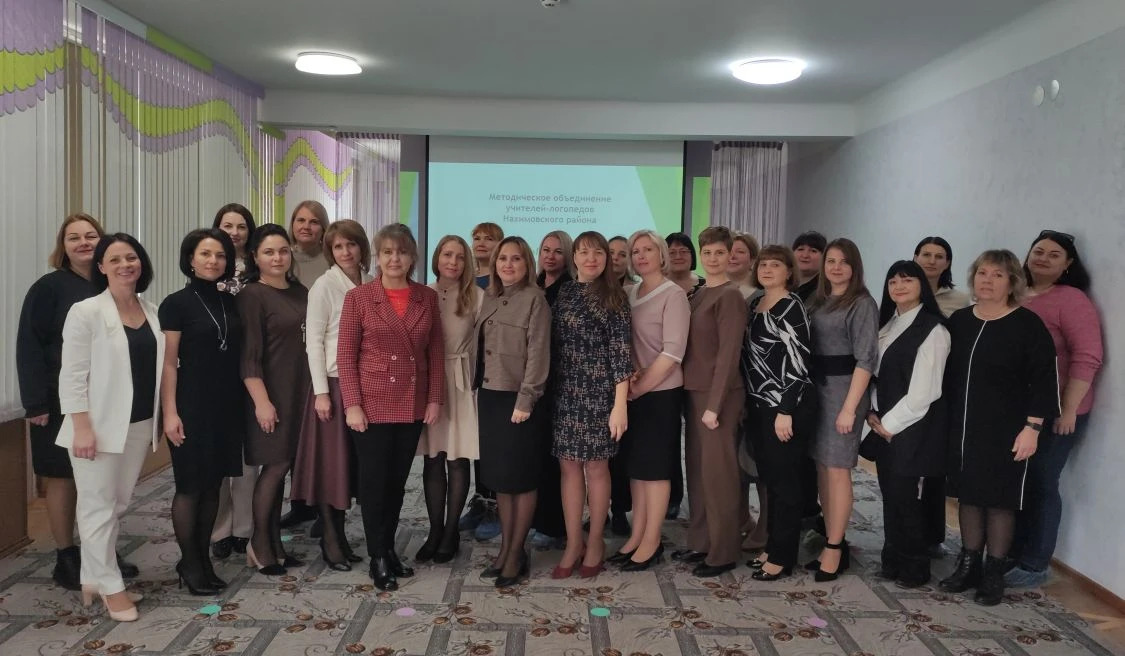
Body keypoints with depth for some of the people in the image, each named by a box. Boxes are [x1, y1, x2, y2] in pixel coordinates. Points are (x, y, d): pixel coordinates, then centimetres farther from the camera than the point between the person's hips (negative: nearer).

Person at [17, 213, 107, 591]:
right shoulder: (49, 287, -6)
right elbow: (29, 347, -9)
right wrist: (35, 403, -15)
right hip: (62, 402, -4)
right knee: (63, 478, 5)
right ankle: (66, 559, 16)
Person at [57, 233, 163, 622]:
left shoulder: (152, 313, 6)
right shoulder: (86, 312, -9)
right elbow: (72, 375, -11)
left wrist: (159, 421, 10)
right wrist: (82, 428, -16)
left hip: (140, 425, 6)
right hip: (100, 426, -6)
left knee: (118, 505, 13)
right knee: (98, 506, 2)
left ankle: (93, 579, 25)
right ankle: (110, 586, 13)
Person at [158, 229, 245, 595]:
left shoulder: (230, 302, 9)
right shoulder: (177, 303, -5)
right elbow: (168, 363, -8)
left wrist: (248, 401, 8)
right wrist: (170, 412, -14)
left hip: (228, 404, 5)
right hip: (193, 404, -5)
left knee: (213, 484, 10)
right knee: (190, 486, 1)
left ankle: (203, 558, 20)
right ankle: (189, 563, 14)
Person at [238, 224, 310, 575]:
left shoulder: (300, 292, 11)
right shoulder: (252, 295, -7)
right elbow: (249, 355, -12)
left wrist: (314, 391, 11)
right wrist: (262, 400, -18)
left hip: (298, 391, 6)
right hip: (270, 392, -6)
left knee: (281, 466, 10)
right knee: (275, 465, -3)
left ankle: (274, 542, 18)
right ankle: (259, 544, 11)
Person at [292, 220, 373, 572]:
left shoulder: (370, 285, 7)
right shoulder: (324, 285, -6)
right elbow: (313, 341, -8)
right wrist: (321, 391, -13)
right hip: (334, 382, -5)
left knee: (353, 461, 10)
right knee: (331, 463, 2)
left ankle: (340, 536, 21)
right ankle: (330, 542, 12)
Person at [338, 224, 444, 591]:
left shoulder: (427, 298, 5)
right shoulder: (358, 297, -3)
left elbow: (436, 353, 7)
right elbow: (345, 356, -5)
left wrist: (435, 399, 1)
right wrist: (352, 405, -11)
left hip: (412, 406, 3)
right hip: (372, 405, -3)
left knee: (398, 480, 12)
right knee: (373, 481, 4)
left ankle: (389, 549, 26)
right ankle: (378, 558, 16)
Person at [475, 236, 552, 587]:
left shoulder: (534, 298, -8)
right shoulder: (490, 298, 12)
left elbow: (538, 352, -13)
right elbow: (481, 348, 13)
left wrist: (525, 400, -17)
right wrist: (477, 391, 6)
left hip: (519, 398, -6)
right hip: (490, 396, 6)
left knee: (521, 477, 2)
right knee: (498, 475, 11)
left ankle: (517, 552, 12)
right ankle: (505, 547, 22)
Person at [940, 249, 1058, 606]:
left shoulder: (1028, 324, -8)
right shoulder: (958, 321, 7)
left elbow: (1044, 380, -10)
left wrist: (1032, 427, -14)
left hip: (1005, 432, -4)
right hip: (962, 427, 5)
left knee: (999, 500, 4)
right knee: (968, 495, 12)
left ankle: (994, 572, 16)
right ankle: (969, 565, 24)